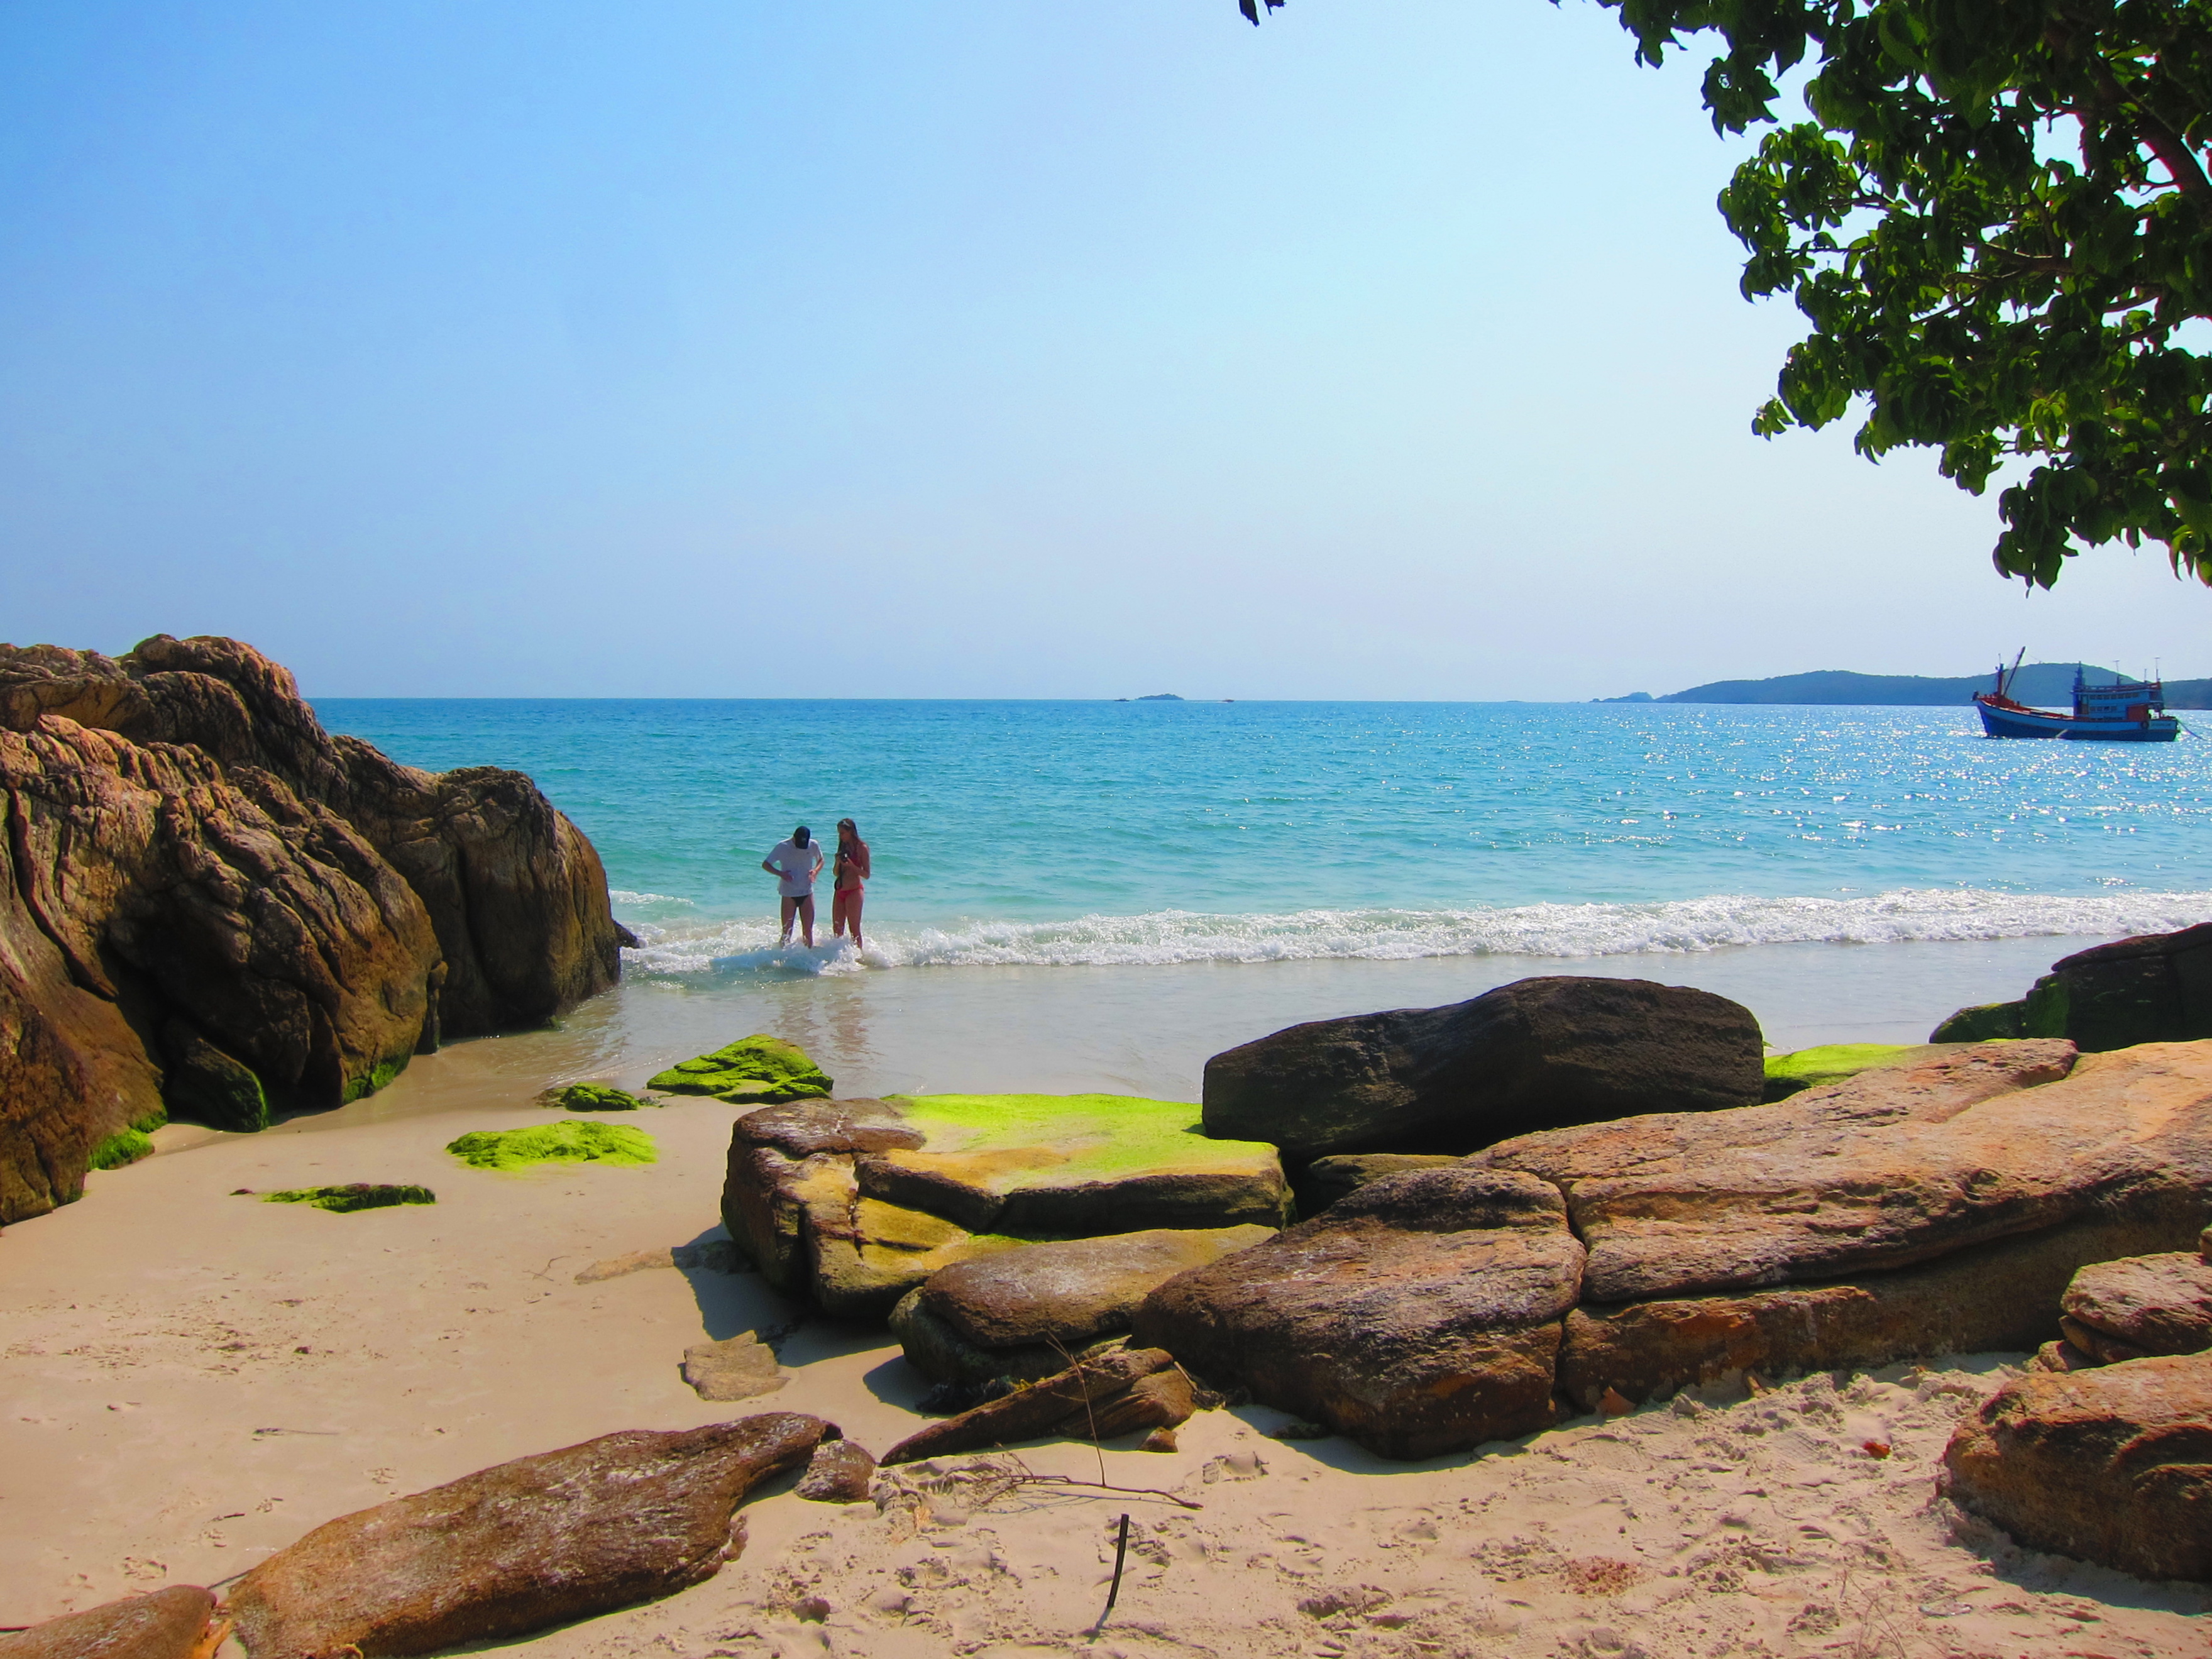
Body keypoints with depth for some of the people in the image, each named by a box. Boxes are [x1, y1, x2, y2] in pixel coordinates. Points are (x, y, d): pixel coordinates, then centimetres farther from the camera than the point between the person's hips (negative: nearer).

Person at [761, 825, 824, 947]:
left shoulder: (814, 845, -3)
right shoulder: (783, 847, -9)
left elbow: (821, 860, 15)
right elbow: (765, 864, -4)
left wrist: (816, 870, -9)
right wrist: (780, 873, -22)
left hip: (807, 893, 2)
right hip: (789, 894, -2)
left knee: (808, 931, 2)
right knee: (787, 931, -1)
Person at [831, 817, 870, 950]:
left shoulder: (861, 847, -5)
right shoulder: (843, 847, 14)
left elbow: (867, 874, -9)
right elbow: (836, 873, 16)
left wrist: (851, 866, -22)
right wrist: (838, 862, -4)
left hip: (854, 891, -7)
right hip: (839, 891, 7)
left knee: (855, 929, -6)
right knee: (837, 928, 7)